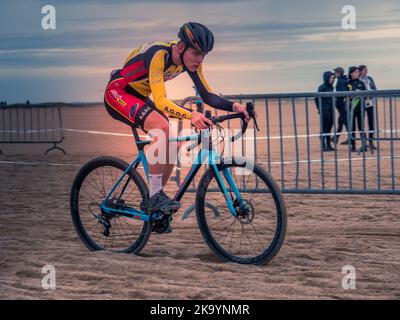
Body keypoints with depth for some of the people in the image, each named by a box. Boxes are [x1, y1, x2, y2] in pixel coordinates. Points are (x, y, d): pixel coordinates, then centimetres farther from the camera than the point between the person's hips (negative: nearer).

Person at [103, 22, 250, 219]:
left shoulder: (189, 60, -9)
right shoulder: (159, 55, -32)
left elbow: (207, 95, -6)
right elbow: (160, 101, -42)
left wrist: (233, 106, -23)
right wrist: (190, 115, -56)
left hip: (139, 98, 8)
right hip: (118, 94, -8)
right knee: (162, 127, -31)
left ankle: (152, 202, 11)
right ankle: (154, 197, -24)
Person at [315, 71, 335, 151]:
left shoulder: (331, 87, 12)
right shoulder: (322, 87, -10)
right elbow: (317, 98, -11)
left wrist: (332, 107, 10)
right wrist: (320, 108, -10)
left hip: (331, 110, 7)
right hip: (324, 111, -7)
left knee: (329, 128, 10)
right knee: (324, 128, -5)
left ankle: (328, 145, 15)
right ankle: (323, 146, -2)